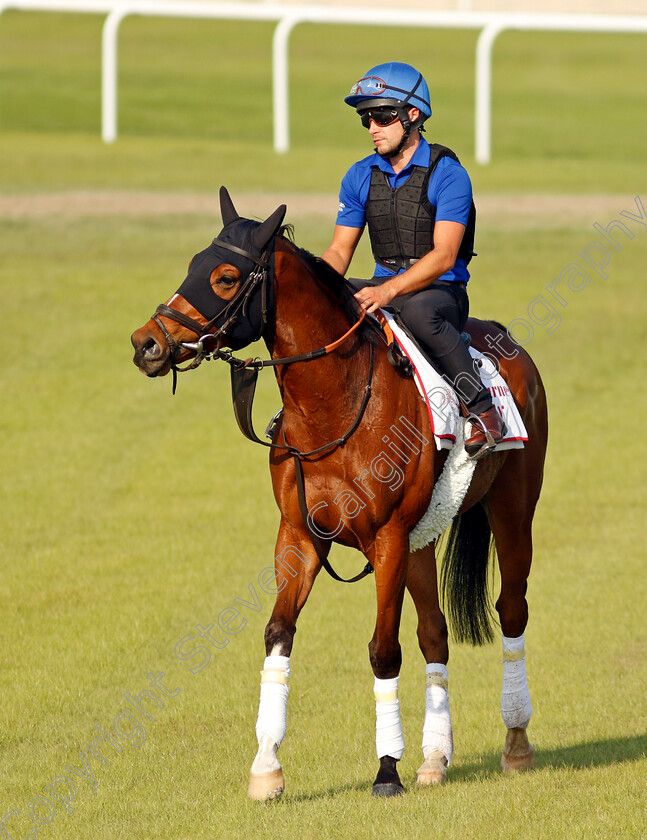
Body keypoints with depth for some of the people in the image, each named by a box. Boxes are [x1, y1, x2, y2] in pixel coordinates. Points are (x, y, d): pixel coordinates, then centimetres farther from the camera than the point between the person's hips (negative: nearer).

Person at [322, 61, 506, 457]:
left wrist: (388, 291, -36)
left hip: (441, 289, -6)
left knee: (418, 311, -41)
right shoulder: (361, 177, 8)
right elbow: (339, 252, 9)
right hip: (384, 287, 6)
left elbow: (444, 255, -21)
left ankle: (483, 409, -30)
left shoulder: (448, 175, -11)